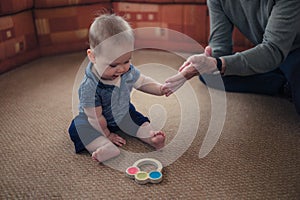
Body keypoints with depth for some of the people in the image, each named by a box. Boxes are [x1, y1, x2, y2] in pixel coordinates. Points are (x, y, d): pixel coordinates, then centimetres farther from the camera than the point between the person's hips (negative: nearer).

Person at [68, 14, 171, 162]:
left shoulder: (128, 70, -20)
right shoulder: (89, 86, -35)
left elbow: (142, 82, -1)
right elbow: (95, 117, -25)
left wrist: (160, 89, -17)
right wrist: (107, 134, -14)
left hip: (123, 113, 5)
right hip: (97, 121, -5)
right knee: (78, 127, -27)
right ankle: (105, 147, -43)